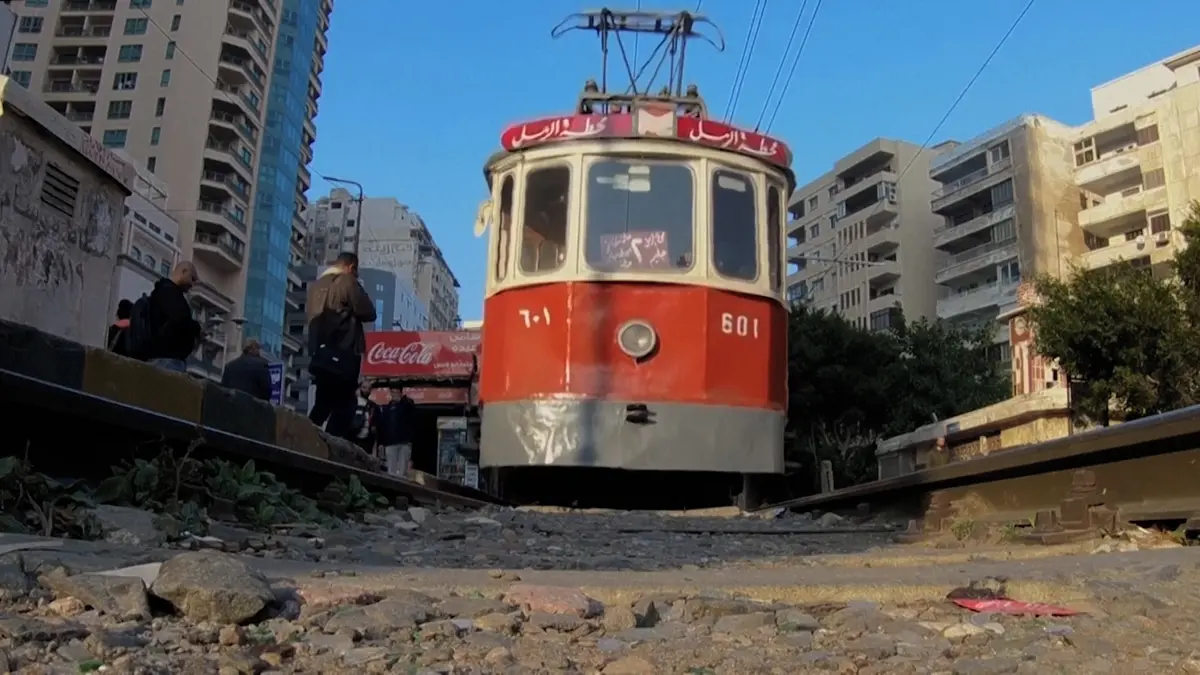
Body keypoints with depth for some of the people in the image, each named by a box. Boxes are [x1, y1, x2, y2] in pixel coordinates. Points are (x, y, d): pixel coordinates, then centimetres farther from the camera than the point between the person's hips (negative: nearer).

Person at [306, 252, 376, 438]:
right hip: (343, 354, -7)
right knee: (343, 405, -5)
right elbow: (369, 313, -6)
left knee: (322, 403, 15)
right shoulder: (348, 282, -7)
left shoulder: (316, 285, 15)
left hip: (320, 352, 7)